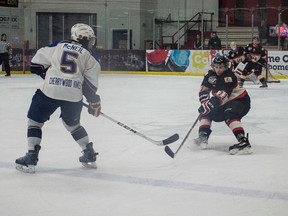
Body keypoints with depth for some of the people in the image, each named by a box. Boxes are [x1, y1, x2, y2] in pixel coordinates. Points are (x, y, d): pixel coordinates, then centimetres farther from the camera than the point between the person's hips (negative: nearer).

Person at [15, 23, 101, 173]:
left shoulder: (57, 46, 16)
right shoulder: (89, 57, 14)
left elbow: (36, 63, 13)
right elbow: (90, 85, 8)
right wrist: (95, 103, 21)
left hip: (49, 91, -2)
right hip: (74, 95, 2)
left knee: (35, 121, 14)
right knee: (72, 123, 26)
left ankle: (31, 159, 4)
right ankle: (90, 156, 28)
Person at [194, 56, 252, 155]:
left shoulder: (229, 76, -26)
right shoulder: (210, 75, -2)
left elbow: (223, 93, -38)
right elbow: (203, 90, 0)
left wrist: (212, 102, -48)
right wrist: (205, 102, -17)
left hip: (240, 99, -9)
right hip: (224, 102, 9)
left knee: (230, 116, -33)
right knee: (206, 111, 5)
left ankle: (243, 142, -44)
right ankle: (203, 136, 3)